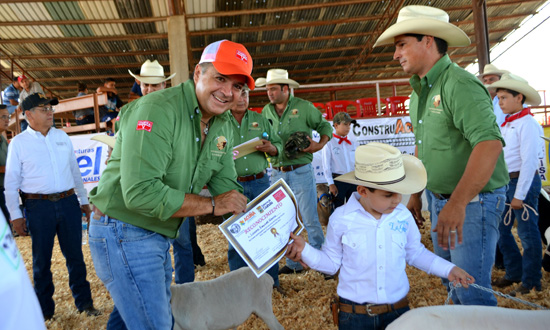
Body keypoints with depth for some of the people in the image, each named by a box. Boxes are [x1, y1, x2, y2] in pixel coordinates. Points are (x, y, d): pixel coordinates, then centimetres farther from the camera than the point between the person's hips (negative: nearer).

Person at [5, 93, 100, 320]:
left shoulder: (62, 137, 10)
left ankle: (84, 302, 23)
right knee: (42, 260, 9)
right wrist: (15, 215, -3)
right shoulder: (18, 143, -1)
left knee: (75, 255, 9)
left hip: (68, 202, 3)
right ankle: (44, 309, 25)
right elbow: (11, 182, 0)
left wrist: (84, 200, 15)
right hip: (38, 207, -3)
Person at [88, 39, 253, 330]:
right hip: (125, 236, -8)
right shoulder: (157, 110, -24)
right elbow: (140, 193, -32)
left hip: (159, 236, 9)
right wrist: (212, 205, -24)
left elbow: (226, 187, 5)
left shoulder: (222, 126, 3)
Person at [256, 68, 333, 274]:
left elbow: (325, 127, 5)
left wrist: (320, 145, -12)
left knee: (310, 220, -1)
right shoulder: (266, 111, 8)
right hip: (277, 174, 5)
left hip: (301, 172, -4)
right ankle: (294, 263, 26)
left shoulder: (304, 107, -3)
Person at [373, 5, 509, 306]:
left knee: (471, 291, -2)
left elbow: (489, 143, -32)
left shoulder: (459, 85, -20)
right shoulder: (419, 92, 10)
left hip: (473, 201, -9)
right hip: (438, 199, 9)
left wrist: (457, 204, -39)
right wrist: (415, 195, 18)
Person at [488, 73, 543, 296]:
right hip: (506, 183, 9)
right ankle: (514, 273, 29)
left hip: (523, 182, -8)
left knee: (527, 233, 2)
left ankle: (531, 282, 15)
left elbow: (529, 161, -17)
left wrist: (519, 195, -18)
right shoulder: (506, 125, 14)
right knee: (501, 229, 13)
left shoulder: (527, 123, -12)